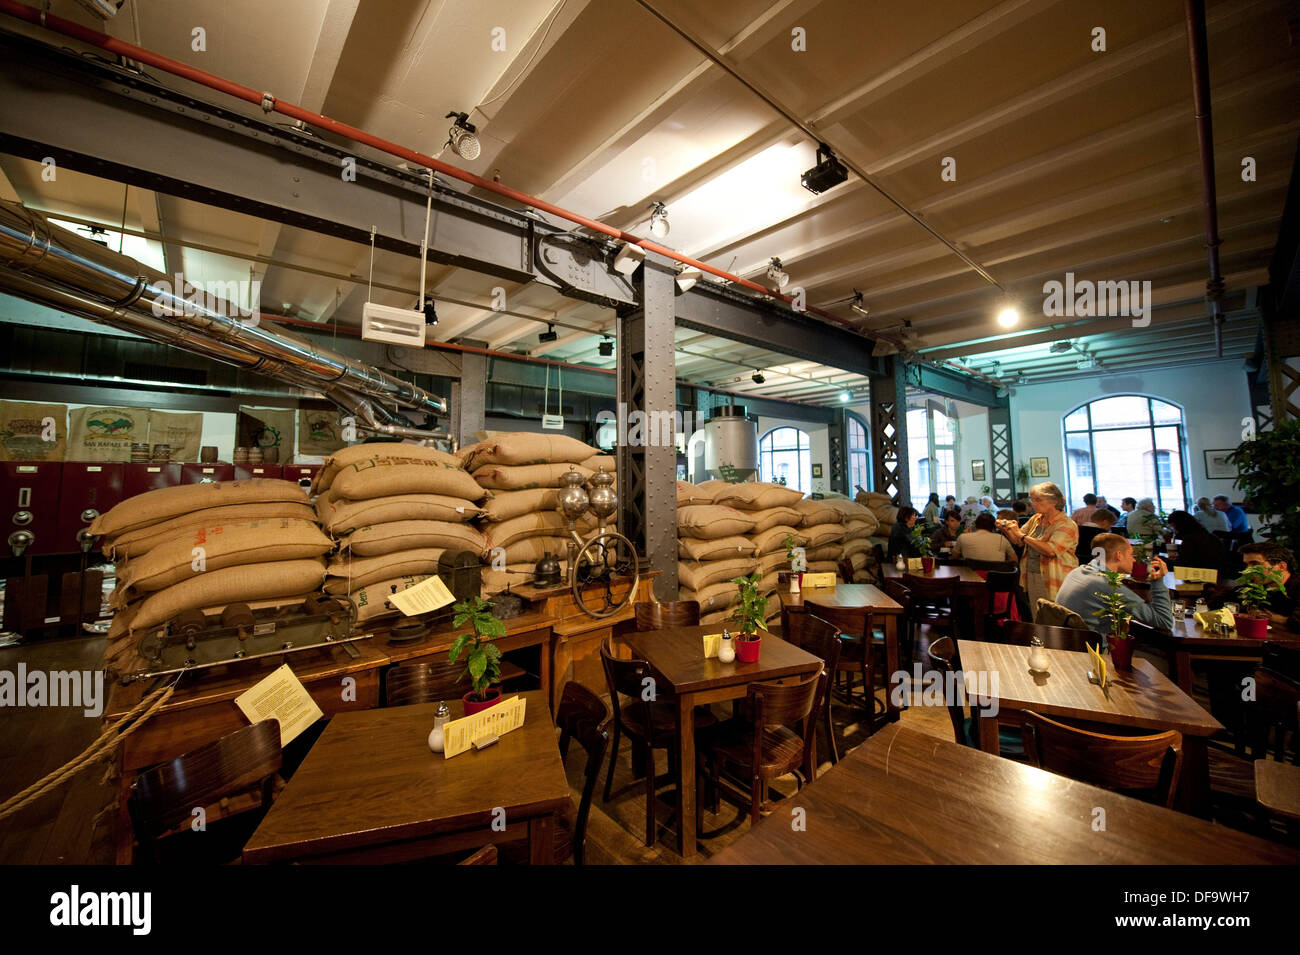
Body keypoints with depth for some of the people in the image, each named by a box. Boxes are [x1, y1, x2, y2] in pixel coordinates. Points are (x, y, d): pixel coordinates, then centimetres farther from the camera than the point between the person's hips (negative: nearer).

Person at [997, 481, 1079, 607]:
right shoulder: (1035, 519, 8)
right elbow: (1019, 542, 15)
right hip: (1031, 577, 6)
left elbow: (1051, 550, -26)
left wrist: (1022, 535, -21)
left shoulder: (1066, 525, -13)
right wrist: (1007, 530, -5)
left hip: (1053, 583, -6)